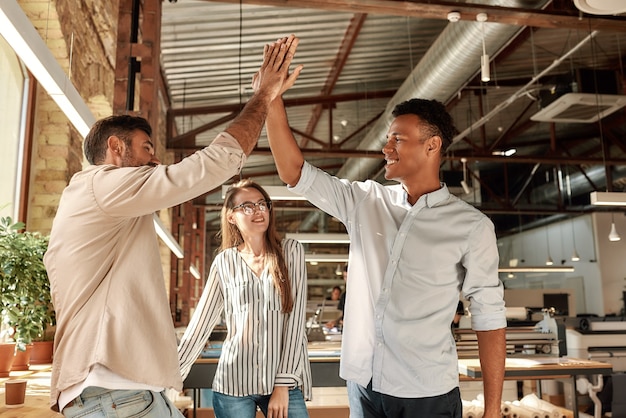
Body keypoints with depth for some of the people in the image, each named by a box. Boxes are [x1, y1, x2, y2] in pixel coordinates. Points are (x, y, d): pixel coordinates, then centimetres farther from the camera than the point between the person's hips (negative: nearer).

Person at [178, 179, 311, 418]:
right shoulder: (224, 261, 3)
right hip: (233, 382, 1)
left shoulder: (291, 251, 0)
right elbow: (201, 322, 5)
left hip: (283, 381, -1)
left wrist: (283, 383, -8)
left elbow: (296, 317, -4)